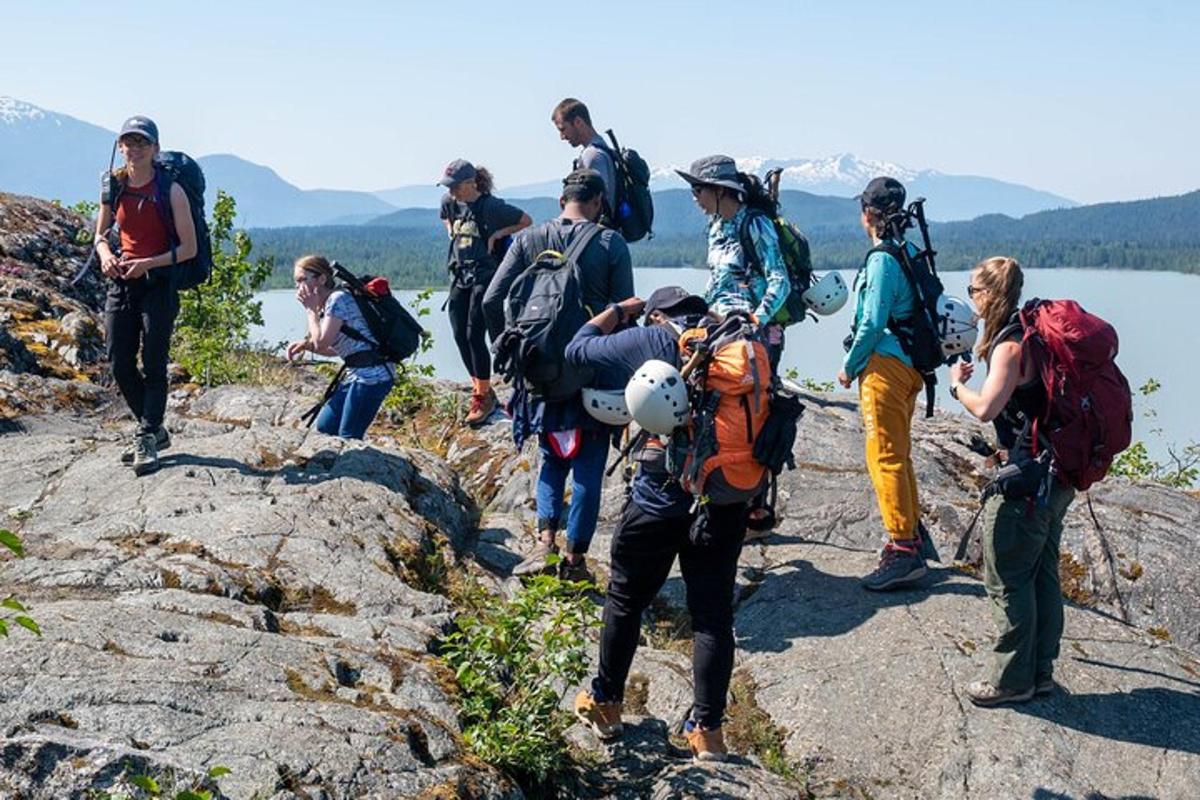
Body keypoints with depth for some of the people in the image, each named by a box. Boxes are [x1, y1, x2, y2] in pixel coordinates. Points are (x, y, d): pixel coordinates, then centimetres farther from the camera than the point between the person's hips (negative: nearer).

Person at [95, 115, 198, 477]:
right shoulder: (113, 187, 5)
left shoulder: (170, 190, -8)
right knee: (119, 364, 5)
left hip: (158, 284, -5)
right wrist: (105, 255, -5)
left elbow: (189, 248, -8)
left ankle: (147, 441, 3)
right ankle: (155, 430, 21)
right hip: (121, 282, 5)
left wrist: (147, 264, -19)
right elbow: (100, 234, 17)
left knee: (153, 365, -4)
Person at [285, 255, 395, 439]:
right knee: (324, 427, 12)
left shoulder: (338, 299, -13)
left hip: (372, 375, -10)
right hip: (355, 375, 10)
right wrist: (305, 345, 9)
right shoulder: (325, 306, 15)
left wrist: (311, 310, -6)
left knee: (348, 438, -9)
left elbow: (321, 343, -18)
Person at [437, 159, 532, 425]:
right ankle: (480, 389, 19)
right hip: (459, 274, 7)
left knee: (474, 335, -11)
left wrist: (497, 235, -12)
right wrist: (453, 235, 12)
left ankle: (483, 397, 0)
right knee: (460, 336, 4)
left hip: (485, 275, -7)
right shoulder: (449, 202, 6)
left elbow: (526, 221, -4)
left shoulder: (491, 206, -12)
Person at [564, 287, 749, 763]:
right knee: (713, 612, 8)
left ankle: (605, 704, 28)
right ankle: (708, 729, 10)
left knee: (625, 600, 15)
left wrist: (618, 310, 22)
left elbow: (578, 349, 8)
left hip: (660, 497, -3)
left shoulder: (651, 340, -3)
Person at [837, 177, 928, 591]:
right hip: (908, 365, 9)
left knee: (885, 457, -8)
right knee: (898, 454, 18)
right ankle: (912, 534, 28)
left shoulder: (882, 259, -15)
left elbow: (872, 324, -18)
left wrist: (849, 366, -5)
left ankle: (903, 550, -9)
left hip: (885, 366, -9)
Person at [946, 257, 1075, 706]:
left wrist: (957, 384, -10)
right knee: (1042, 574, 16)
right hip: (1055, 476, 9)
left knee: (1007, 581, 1)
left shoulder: (1010, 345, -17)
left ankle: (1013, 679, 9)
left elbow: (985, 408, -27)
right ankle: (1041, 671, 26)